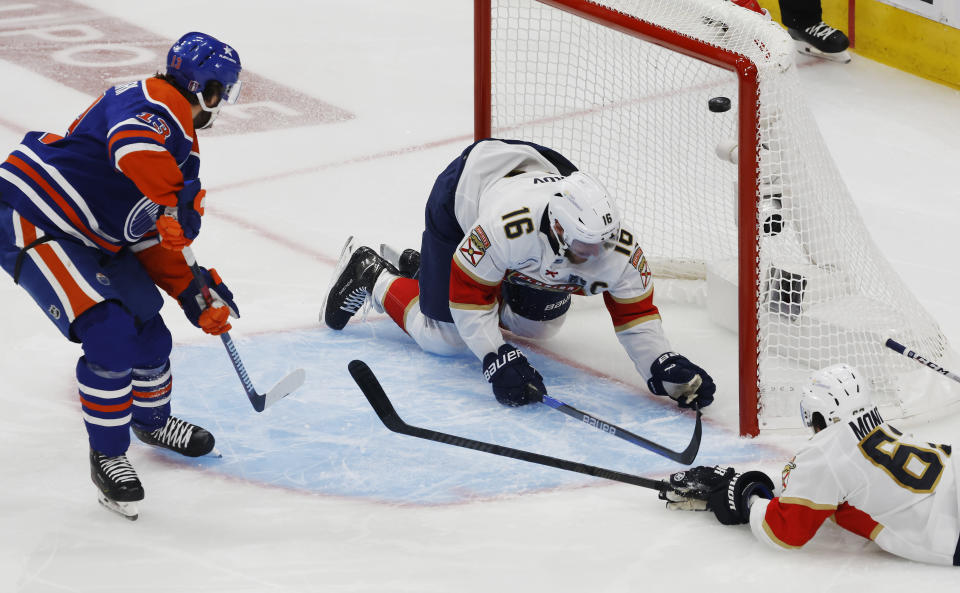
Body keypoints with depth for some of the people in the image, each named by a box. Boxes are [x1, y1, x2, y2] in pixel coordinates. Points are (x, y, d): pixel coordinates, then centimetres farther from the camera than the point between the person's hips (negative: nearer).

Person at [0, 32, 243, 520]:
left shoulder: (181, 146, 15)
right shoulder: (157, 102, -17)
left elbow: (151, 238, 18)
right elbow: (132, 143, -42)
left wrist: (193, 294, 11)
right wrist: (175, 200, -38)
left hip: (92, 241, 10)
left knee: (150, 336, 14)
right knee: (111, 334, -19)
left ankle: (153, 420, 43)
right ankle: (107, 457, -3)